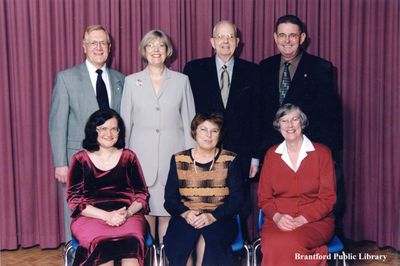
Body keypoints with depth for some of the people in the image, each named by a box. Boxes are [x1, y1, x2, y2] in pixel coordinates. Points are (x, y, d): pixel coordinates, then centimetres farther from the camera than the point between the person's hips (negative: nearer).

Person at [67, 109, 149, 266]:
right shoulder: (80, 159, 9)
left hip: (128, 215, 1)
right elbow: (74, 199, 3)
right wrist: (106, 216, -11)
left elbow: (142, 194, 12)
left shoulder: (129, 157, 14)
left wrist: (127, 213, -10)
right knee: (101, 243, -35)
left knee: (131, 243, -33)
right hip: (90, 217, -1)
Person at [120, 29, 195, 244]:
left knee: (168, 214, 1)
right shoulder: (131, 81, 9)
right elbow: (125, 123, 10)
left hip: (173, 156, 0)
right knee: (144, 213, 2)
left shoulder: (181, 81, 7)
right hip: (142, 158, 1)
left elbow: (189, 121, 7)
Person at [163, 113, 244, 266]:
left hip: (219, 220, 0)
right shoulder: (178, 160, 12)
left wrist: (213, 216, -16)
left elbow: (236, 198, 0)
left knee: (212, 239, -34)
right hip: (185, 220, 1)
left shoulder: (230, 160, 8)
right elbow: (170, 198, 7)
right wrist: (185, 213, -14)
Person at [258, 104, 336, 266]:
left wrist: (301, 220, -15)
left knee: (290, 242, -35)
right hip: (277, 221, 2)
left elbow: (328, 198, -1)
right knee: (272, 245, -33)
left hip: (315, 220, -1)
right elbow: (264, 198, 10)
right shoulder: (271, 155, 12)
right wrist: (277, 216, -12)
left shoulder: (322, 153, 4)